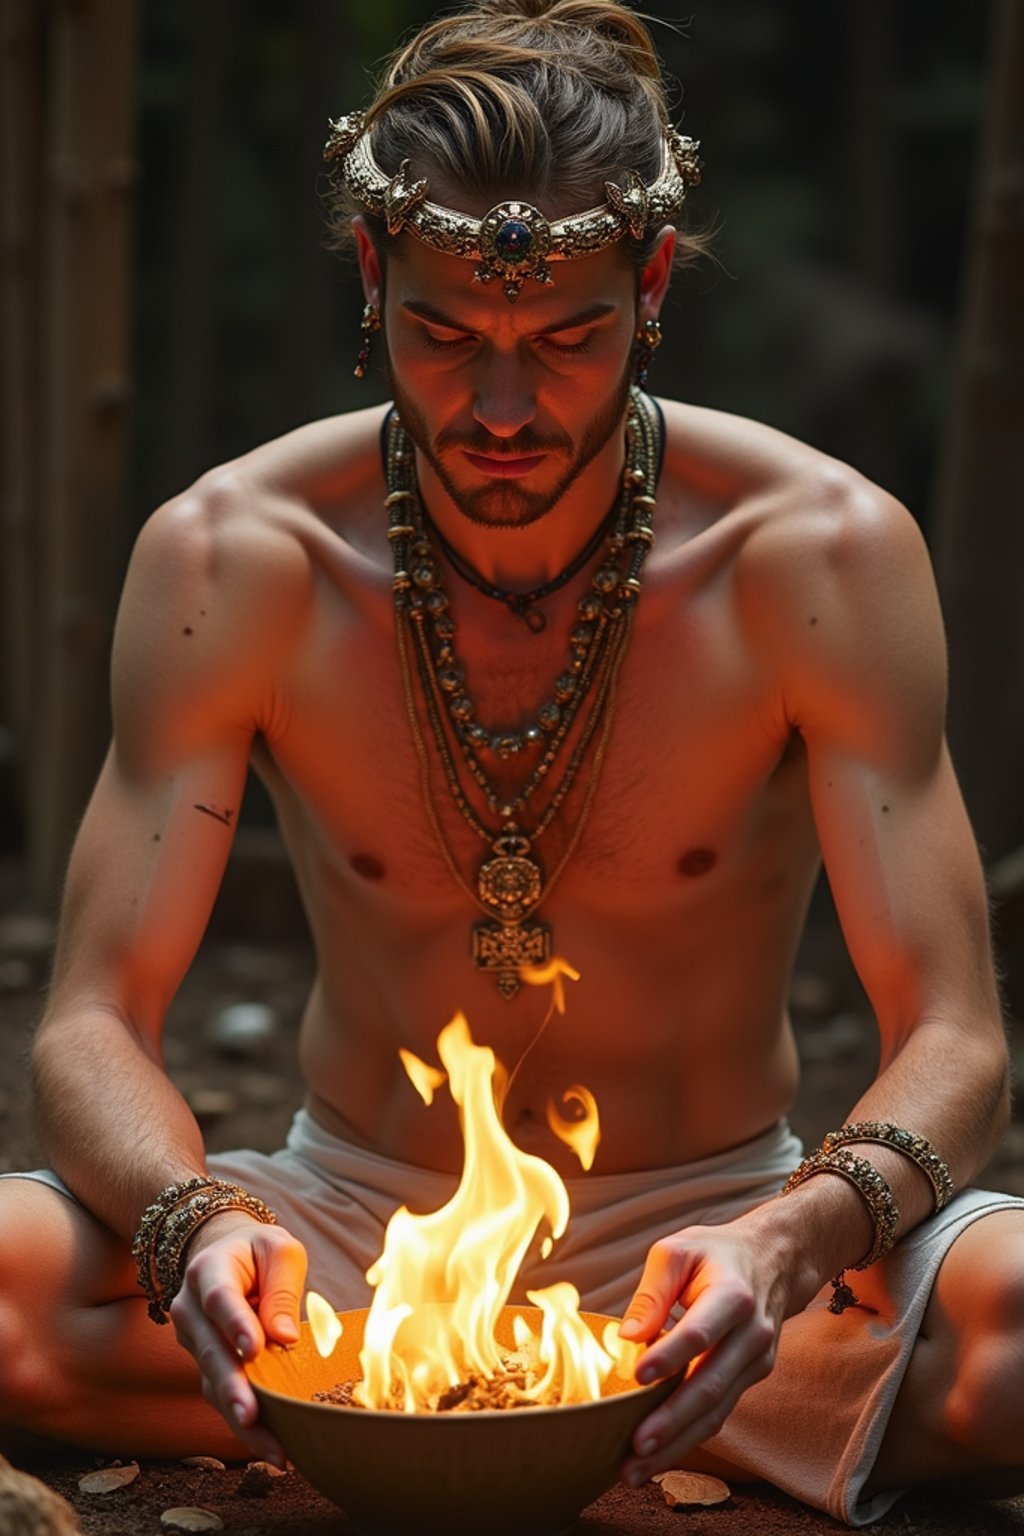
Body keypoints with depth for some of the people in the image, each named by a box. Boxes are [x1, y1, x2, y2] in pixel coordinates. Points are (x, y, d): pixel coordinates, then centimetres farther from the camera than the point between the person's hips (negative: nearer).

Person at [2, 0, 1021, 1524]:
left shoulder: (827, 555, -14)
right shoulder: (226, 561, -12)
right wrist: (191, 1222, -34)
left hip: (712, 1220, -1)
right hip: (355, 1219, 2)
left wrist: (794, 1241, -37)